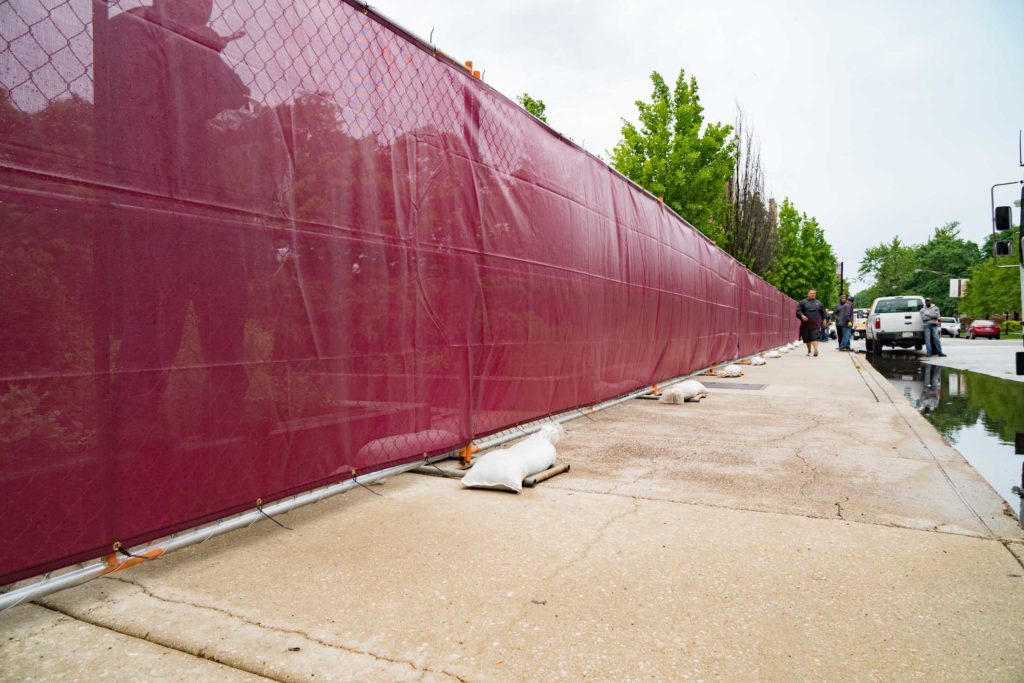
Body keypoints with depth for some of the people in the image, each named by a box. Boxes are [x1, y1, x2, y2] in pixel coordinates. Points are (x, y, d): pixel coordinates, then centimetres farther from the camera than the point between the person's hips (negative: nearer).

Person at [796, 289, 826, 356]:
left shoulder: (818, 303, 14)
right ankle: (809, 350, 20)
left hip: (816, 324, 0)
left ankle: (815, 349, -27)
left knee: (815, 337, -15)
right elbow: (798, 310, -1)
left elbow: (823, 312, 22)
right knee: (807, 338, 6)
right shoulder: (803, 302, 7)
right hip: (806, 323, 0)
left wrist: (824, 319, 18)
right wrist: (802, 315, -18)